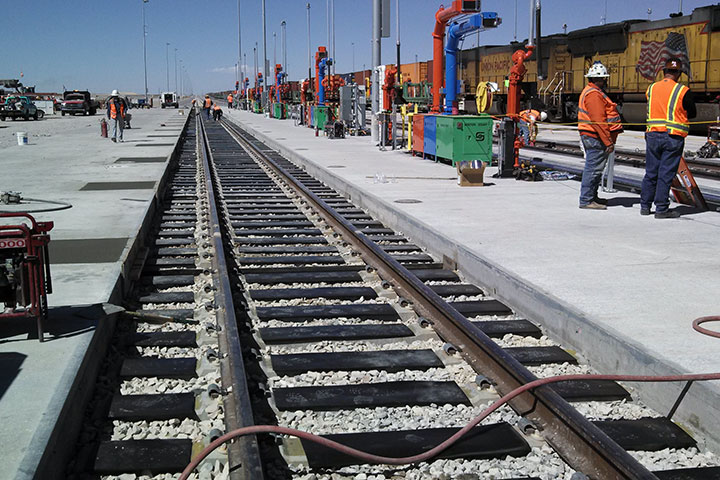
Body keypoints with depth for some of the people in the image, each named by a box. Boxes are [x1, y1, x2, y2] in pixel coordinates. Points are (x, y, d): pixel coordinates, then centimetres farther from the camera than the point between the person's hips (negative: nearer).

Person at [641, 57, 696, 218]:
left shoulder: (651, 89, 4)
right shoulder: (683, 91, -8)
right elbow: (693, 113, 3)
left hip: (652, 136, 4)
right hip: (673, 138, -4)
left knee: (650, 172, 12)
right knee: (666, 173, 0)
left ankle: (645, 206, 17)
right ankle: (661, 209, 3)